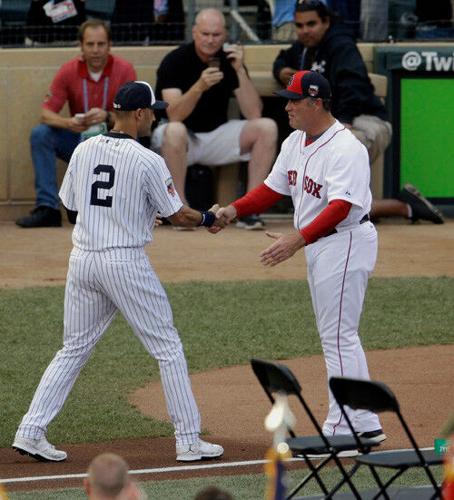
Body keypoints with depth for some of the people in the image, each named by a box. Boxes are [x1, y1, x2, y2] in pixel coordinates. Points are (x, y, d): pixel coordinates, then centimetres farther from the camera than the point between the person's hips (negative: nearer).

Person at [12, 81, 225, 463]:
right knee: (168, 348, 6)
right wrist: (209, 218, 16)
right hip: (126, 262, -5)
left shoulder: (83, 151, 4)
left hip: (82, 260, 5)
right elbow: (178, 216, -5)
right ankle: (188, 441, 7)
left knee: (73, 350, 15)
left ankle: (31, 431, 6)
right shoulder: (147, 161, -11)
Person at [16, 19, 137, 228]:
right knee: (40, 134, -21)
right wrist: (68, 123, -31)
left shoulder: (124, 70, -11)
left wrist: (107, 117, -35)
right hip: (78, 142, 3)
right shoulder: (69, 70, -5)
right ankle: (47, 208, -22)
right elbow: (46, 113, -9)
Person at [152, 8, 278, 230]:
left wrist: (239, 70, -21)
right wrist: (199, 87, -41)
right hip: (182, 138, -4)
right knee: (174, 131, -39)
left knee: (267, 128, -16)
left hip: (216, 135, 4)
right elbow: (174, 116, -26)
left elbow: (253, 114, -12)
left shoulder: (229, 61, -2)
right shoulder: (175, 61, -13)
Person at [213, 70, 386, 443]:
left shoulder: (346, 148, -21)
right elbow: (274, 188, 13)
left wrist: (297, 239, -38)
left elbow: (341, 206, -30)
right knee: (339, 336, 13)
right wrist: (234, 210, -2)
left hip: (346, 242, -10)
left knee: (338, 337, -7)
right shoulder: (295, 142, 8)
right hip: (318, 245, 10)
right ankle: (365, 425, 19)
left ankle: (340, 429, -1)